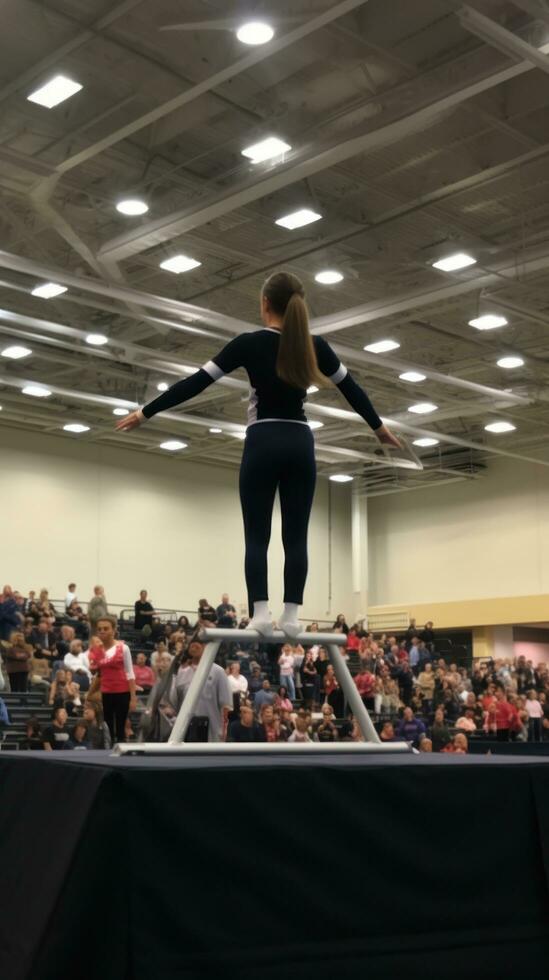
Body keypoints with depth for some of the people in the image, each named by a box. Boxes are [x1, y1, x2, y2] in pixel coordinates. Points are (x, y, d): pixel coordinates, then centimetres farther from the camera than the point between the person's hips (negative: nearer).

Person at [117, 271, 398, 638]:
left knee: (257, 535, 0)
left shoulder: (250, 343, -4)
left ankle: (260, 613, -9)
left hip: (264, 444, -3)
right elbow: (351, 388, 19)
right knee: (296, 536, 4)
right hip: (300, 445, 3)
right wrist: (379, 427, 34)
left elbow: (197, 382, -2)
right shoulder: (315, 346, 6)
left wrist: (145, 413, 5)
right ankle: (291, 615, 0)